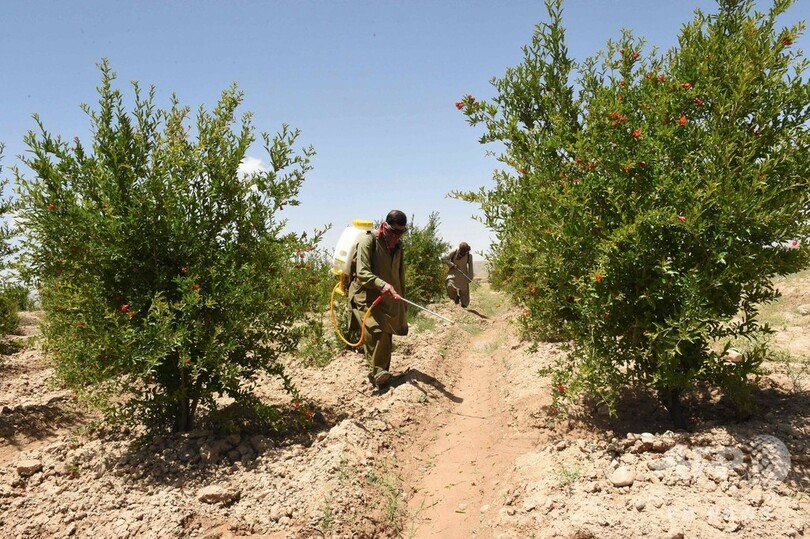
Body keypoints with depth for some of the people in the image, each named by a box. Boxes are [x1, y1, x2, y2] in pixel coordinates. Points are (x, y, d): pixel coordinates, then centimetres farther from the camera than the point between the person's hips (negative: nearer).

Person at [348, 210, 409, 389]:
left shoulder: (397, 246, 13)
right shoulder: (368, 241, -10)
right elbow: (362, 273, -19)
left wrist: (402, 299, 24)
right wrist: (381, 284, -35)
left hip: (389, 299, 7)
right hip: (367, 296, -7)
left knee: (386, 335, 8)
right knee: (375, 331, -24)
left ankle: (382, 374, 20)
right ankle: (377, 372, -20)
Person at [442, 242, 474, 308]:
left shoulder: (469, 255, -16)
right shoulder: (454, 251, -19)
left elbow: (470, 267, -6)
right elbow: (444, 259, -13)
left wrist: (470, 278, -4)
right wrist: (452, 265, -23)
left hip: (463, 274, 1)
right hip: (454, 272, 0)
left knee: (464, 290, 6)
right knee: (450, 285, -21)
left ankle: (464, 305, 26)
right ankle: (456, 297, 7)